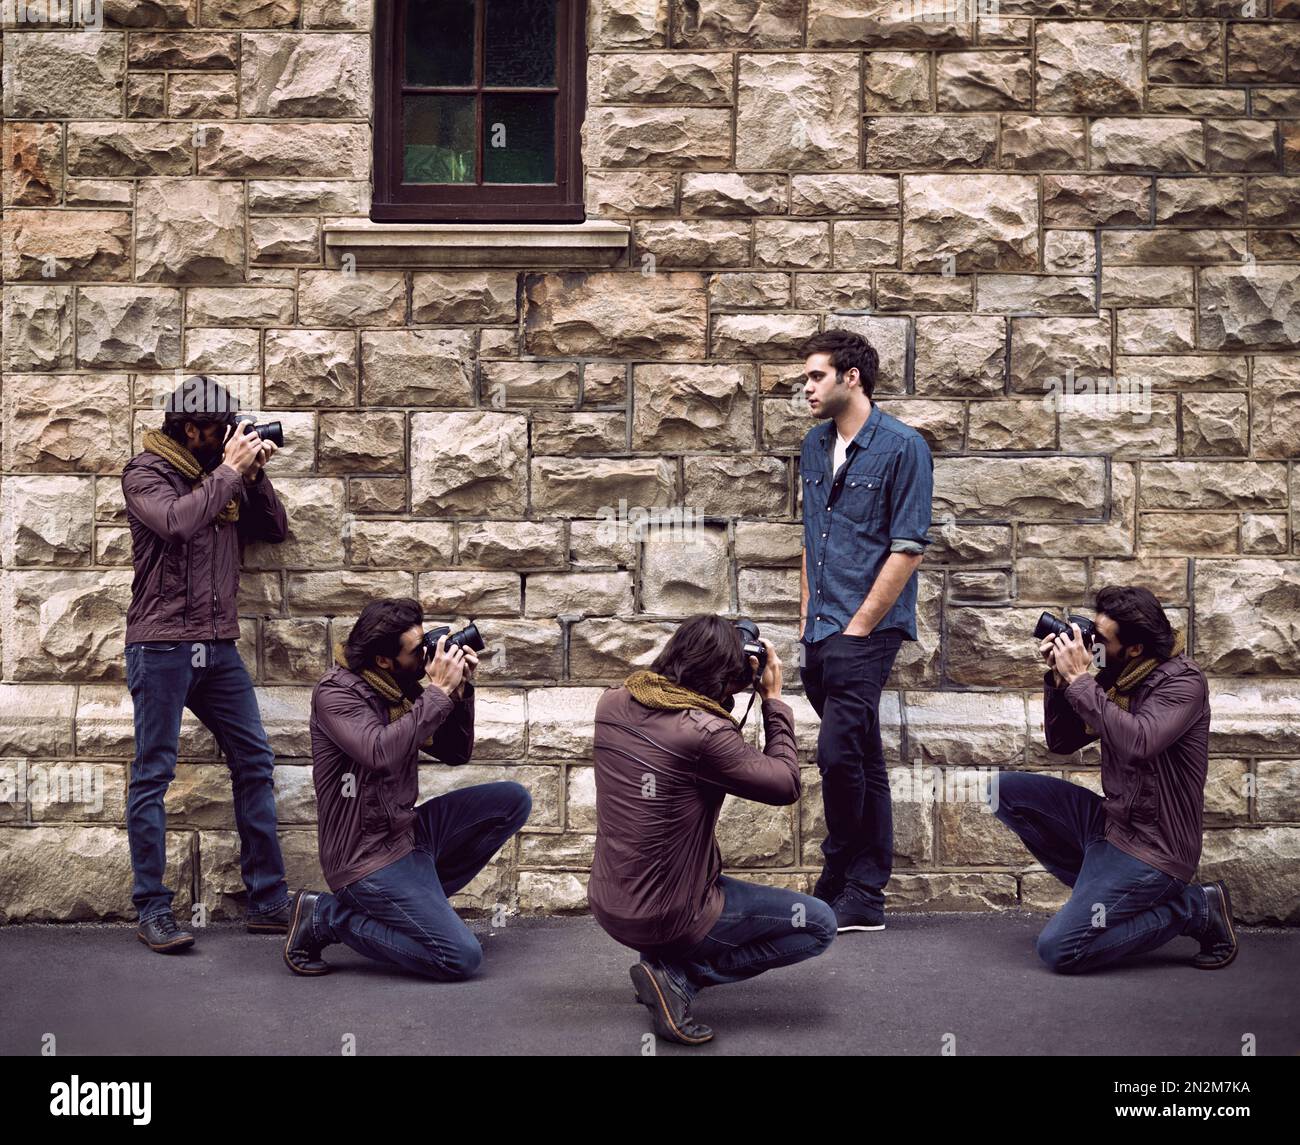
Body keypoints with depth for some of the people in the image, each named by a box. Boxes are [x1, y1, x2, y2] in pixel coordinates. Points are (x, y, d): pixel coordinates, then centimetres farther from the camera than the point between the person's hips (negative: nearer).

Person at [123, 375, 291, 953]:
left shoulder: (224, 477, 14)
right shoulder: (146, 473, -5)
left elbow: (276, 531, 16)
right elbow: (177, 521, -24)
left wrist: (254, 474, 3)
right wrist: (230, 470, -14)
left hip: (218, 647, 7)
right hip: (161, 645, -7)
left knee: (254, 764, 5)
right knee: (153, 774, -2)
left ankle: (268, 902, 11)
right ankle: (152, 910, 3)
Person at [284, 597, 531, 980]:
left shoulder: (403, 691, 6)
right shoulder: (336, 693, -17)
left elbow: (456, 753, 12)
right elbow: (381, 753, -35)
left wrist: (460, 688, -4)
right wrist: (439, 692, -28)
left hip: (408, 830, 9)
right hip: (369, 857, -9)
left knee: (513, 800, 7)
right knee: (462, 958, -16)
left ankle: (420, 898, 5)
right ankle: (327, 916, -3)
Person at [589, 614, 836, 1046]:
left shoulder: (613, 704, -3)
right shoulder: (704, 733, -25)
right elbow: (786, 785, -12)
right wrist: (774, 699, -3)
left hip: (608, 908, 8)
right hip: (668, 921, -8)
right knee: (820, 925, 7)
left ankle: (667, 964, 15)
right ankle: (678, 976, -4)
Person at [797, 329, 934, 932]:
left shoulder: (902, 448, -8)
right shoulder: (815, 445, 13)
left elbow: (907, 549, -11)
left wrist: (857, 628, -13)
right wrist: (807, 622, 13)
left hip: (866, 630, -7)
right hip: (821, 633, 7)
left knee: (838, 753, -14)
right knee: (862, 762, 11)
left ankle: (842, 879, 3)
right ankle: (866, 893, 16)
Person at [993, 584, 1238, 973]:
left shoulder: (1183, 682, -17)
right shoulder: (1116, 677, 4)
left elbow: (1137, 743, -35)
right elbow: (1061, 742, 10)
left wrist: (1079, 679, -28)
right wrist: (1059, 676, -5)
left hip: (1150, 847, -8)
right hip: (1110, 820, 8)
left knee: (1059, 950, -16)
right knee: (1008, 791, 2)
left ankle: (1196, 908, -1)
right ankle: (1099, 887, 5)